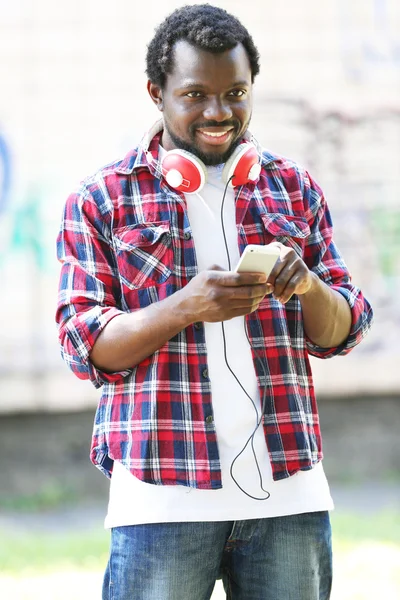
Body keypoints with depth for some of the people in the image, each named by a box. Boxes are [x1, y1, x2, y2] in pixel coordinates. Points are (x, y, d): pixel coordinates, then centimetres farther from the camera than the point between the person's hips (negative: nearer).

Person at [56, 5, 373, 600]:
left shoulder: (294, 187, 13)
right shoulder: (101, 199, 5)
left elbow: (340, 333, 13)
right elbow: (84, 344, -2)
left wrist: (307, 285, -10)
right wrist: (185, 308, -19)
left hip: (288, 492, 3)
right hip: (162, 496, -3)